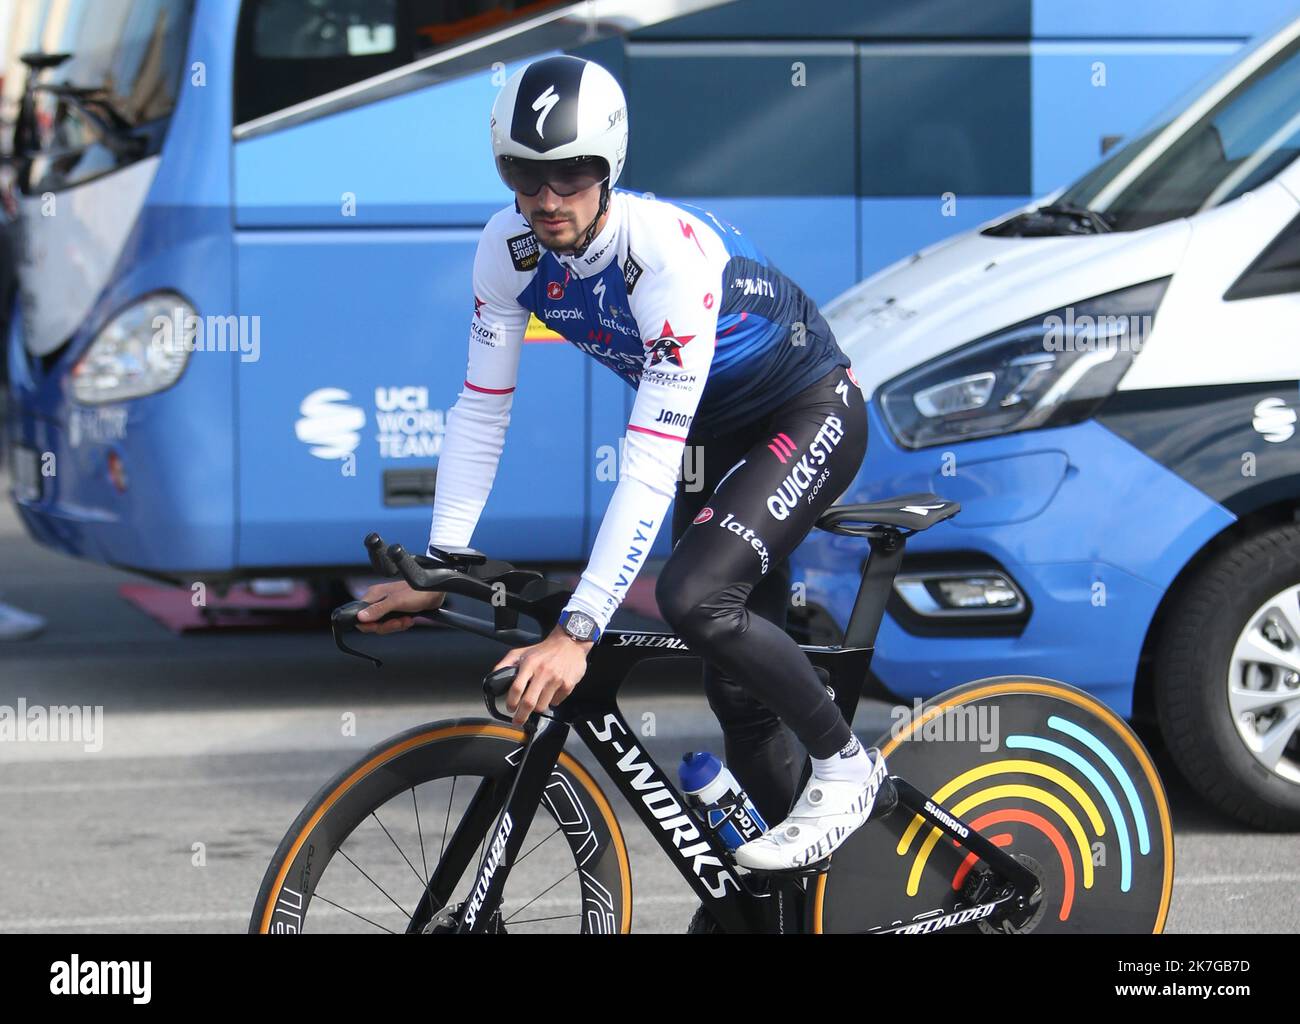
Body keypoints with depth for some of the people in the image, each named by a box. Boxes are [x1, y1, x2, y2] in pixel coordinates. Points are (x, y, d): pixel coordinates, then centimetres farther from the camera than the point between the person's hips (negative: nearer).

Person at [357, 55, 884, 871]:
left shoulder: (672, 253, -37)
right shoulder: (510, 248, -18)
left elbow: (652, 464, -39)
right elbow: (482, 411, -10)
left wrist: (578, 632, -43)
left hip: (810, 414, -7)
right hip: (716, 427, 7)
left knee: (696, 596, -28)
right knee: (740, 683, 6)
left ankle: (846, 765, -8)